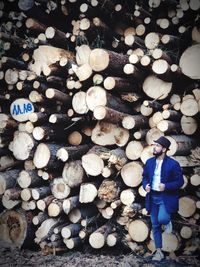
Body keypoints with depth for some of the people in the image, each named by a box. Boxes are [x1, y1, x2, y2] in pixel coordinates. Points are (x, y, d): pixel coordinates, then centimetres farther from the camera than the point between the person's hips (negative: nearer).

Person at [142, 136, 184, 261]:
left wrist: (166, 186, -24)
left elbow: (180, 181, -10)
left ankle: (167, 221, 14)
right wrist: (146, 185, -8)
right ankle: (159, 252, 23)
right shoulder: (149, 162, 3)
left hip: (166, 198, -5)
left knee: (162, 219, -25)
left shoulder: (173, 164, -13)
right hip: (152, 197, 5)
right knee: (155, 225, 9)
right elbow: (145, 177, 13)